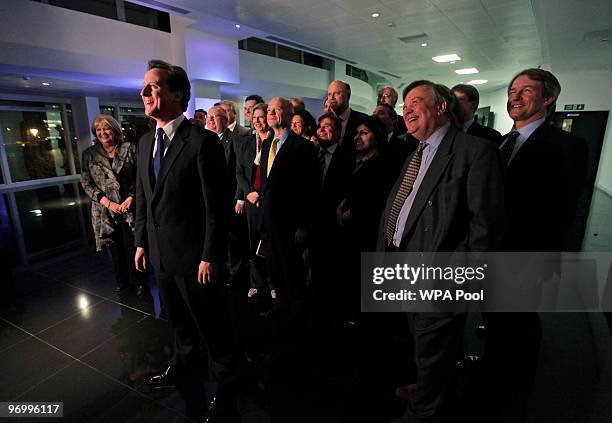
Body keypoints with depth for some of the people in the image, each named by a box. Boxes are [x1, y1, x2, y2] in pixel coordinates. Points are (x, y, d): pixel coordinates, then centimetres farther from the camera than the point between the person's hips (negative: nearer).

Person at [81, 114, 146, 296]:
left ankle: (138, 281, 19)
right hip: (106, 211, 2)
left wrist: (130, 199, -13)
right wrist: (109, 203, -10)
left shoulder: (129, 149, 0)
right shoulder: (89, 154, 5)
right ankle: (121, 280, 31)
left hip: (129, 208, -2)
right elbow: (86, 184, 1)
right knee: (116, 247, 12)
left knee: (132, 246, 1)